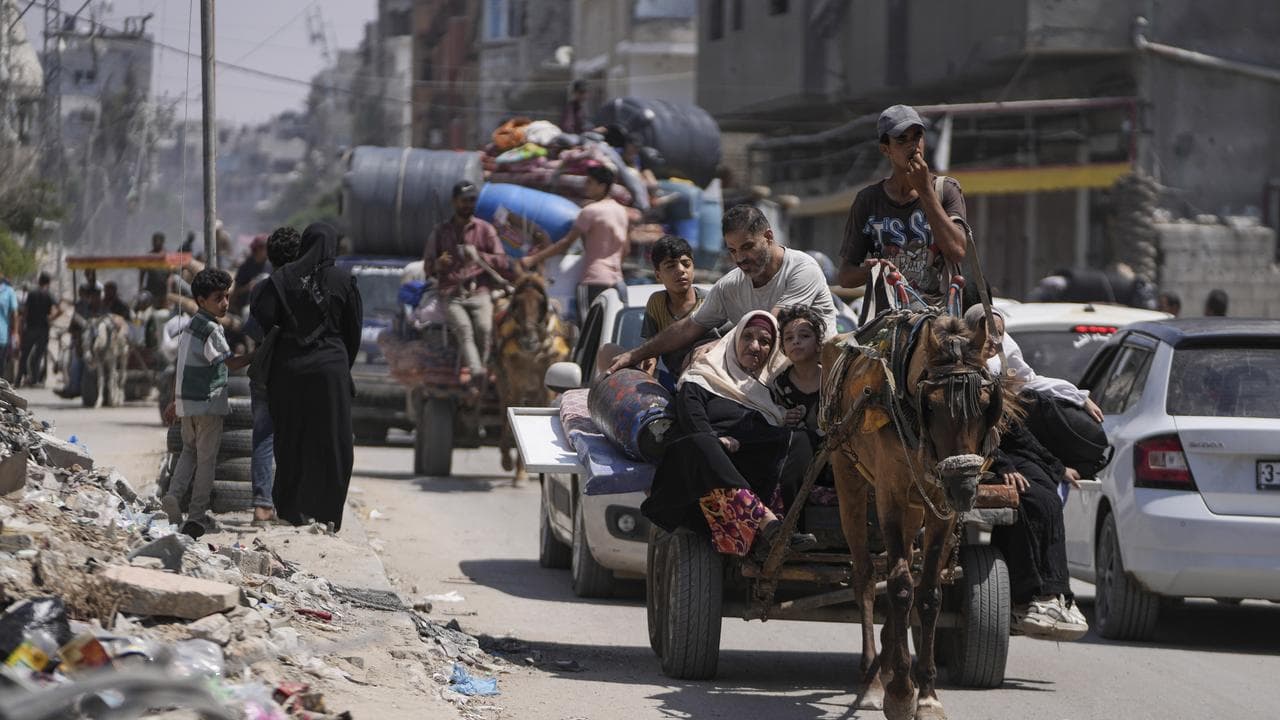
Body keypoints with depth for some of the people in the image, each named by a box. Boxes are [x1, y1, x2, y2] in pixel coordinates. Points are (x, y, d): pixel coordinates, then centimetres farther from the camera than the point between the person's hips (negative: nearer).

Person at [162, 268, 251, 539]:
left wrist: (175, 401, 22)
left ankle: (174, 494, -1)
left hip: (187, 403, 8)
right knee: (206, 458, 2)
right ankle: (198, 515, 6)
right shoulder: (211, 329, -16)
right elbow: (229, 362, -15)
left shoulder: (190, 327, 12)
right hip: (208, 403, -8)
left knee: (190, 451, 20)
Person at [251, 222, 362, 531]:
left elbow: (262, 316, -11)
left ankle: (290, 510, 14)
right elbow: (354, 331, 2)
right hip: (330, 370, -2)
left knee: (291, 441, 11)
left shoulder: (283, 277, -1)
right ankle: (325, 514, 2)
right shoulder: (343, 281, -3)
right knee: (331, 445, 4)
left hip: (289, 368, 2)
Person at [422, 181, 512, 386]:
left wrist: (480, 256, -11)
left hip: (479, 293, 0)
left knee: (484, 327, -31)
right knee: (463, 328, -31)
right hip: (451, 294, 0)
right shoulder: (441, 232, 16)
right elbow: (427, 266, 18)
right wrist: (438, 264, -8)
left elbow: (504, 263, 8)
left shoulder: (485, 229, 15)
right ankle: (477, 372, -51)